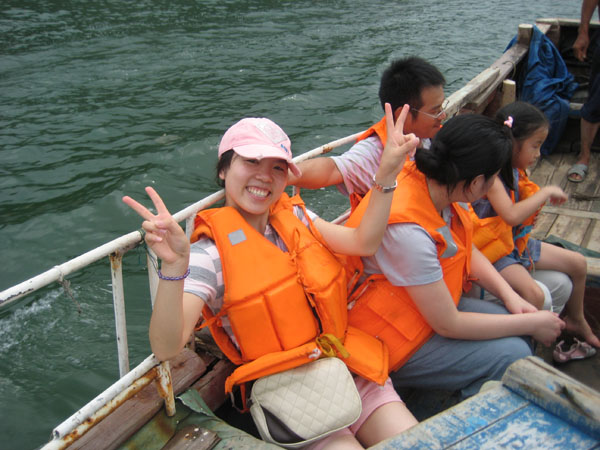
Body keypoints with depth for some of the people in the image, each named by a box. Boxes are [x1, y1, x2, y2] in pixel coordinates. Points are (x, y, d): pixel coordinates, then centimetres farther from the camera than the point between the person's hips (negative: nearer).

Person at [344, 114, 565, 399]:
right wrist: (533, 324, -13)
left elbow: (468, 250, 10)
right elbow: (449, 325, -25)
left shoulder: (438, 184, -10)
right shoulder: (405, 229, -34)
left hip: (435, 304, 9)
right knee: (511, 354, -16)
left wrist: (509, 295, -4)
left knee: (518, 330, 0)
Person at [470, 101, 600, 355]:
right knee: (533, 294, -31)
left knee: (578, 263, 15)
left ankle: (575, 321, 38)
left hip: (517, 240, 10)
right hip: (495, 250, -10)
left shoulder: (514, 170, 4)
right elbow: (511, 215, -34)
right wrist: (546, 193, -23)